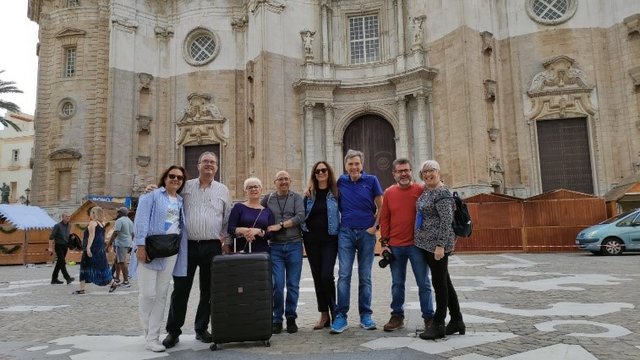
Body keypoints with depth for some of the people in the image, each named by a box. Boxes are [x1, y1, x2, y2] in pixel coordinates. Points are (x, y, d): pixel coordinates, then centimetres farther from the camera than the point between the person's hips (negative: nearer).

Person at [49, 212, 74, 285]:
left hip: (65, 246, 7)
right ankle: (67, 278, -16)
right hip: (59, 246, -7)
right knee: (62, 262, -11)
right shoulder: (57, 226, -9)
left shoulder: (69, 226, 11)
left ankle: (54, 279, 20)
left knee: (59, 263, 12)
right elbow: (51, 237, -12)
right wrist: (50, 247, -18)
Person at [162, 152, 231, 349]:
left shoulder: (223, 190, 9)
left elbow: (227, 219, 13)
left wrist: (224, 238, 3)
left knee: (208, 290, 8)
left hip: (212, 247, 1)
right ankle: (173, 331, 14)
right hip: (187, 245, -1)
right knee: (180, 290, 2)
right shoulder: (185, 187, 6)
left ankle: (201, 328, 22)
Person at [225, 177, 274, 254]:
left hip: (262, 251, 2)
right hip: (241, 250, -2)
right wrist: (242, 230, -20)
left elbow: (271, 234, 5)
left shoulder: (267, 211, 12)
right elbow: (230, 228, -1)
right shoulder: (238, 207, 7)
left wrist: (258, 231, -13)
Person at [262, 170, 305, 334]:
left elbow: (300, 216, -8)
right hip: (275, 247, 0)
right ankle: (277, 319, 10)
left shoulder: (296, 197, 5)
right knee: (277, 284, -4)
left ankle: (291, 318, 18)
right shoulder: (267, 199, 10)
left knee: (293, 284, 4)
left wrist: (280, 225, -12)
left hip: (294, 245, 0)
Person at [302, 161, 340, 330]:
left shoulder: (336, 193, 1)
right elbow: (303, 215, 12)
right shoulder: (309, 194, 8)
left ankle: (333, 310, 9)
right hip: (312, 240, 3)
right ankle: (324, 315, 17)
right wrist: (303, 233, 2)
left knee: (327, 275, -12)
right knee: (317, 277, 7)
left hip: (330, 239, -3)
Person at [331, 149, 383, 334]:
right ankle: (341, 316, 1)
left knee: (365, 276, 7)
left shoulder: (371, 180, 0)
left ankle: (365, 315, 16)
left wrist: (375, 226, -4)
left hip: (366, 233, -1)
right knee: (344, 275, -4)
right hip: (346, 233, 1)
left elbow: (381, 207, 4)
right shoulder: (340, 181, 4)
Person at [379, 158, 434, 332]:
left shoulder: (421, 190, -3)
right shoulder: (388, 193, 5)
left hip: (417, 245, -2)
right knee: (397, 283, 12)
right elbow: (384, 219, 7)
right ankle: (397, 316, 24)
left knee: (423, 283, 7)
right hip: (395, 246, 2)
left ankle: (428, 316, 20)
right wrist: (384, 242, 3)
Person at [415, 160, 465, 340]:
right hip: (425, 244, 9)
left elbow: (446, 221, -20)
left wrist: (441, 245, -23)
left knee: (439, 282, -1)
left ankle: (438, 325, 9)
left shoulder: (442, 193, -14)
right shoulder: (425, 190, 12)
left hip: (437, 244, -9)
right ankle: (457, 321, 25)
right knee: (444, 281, 14)